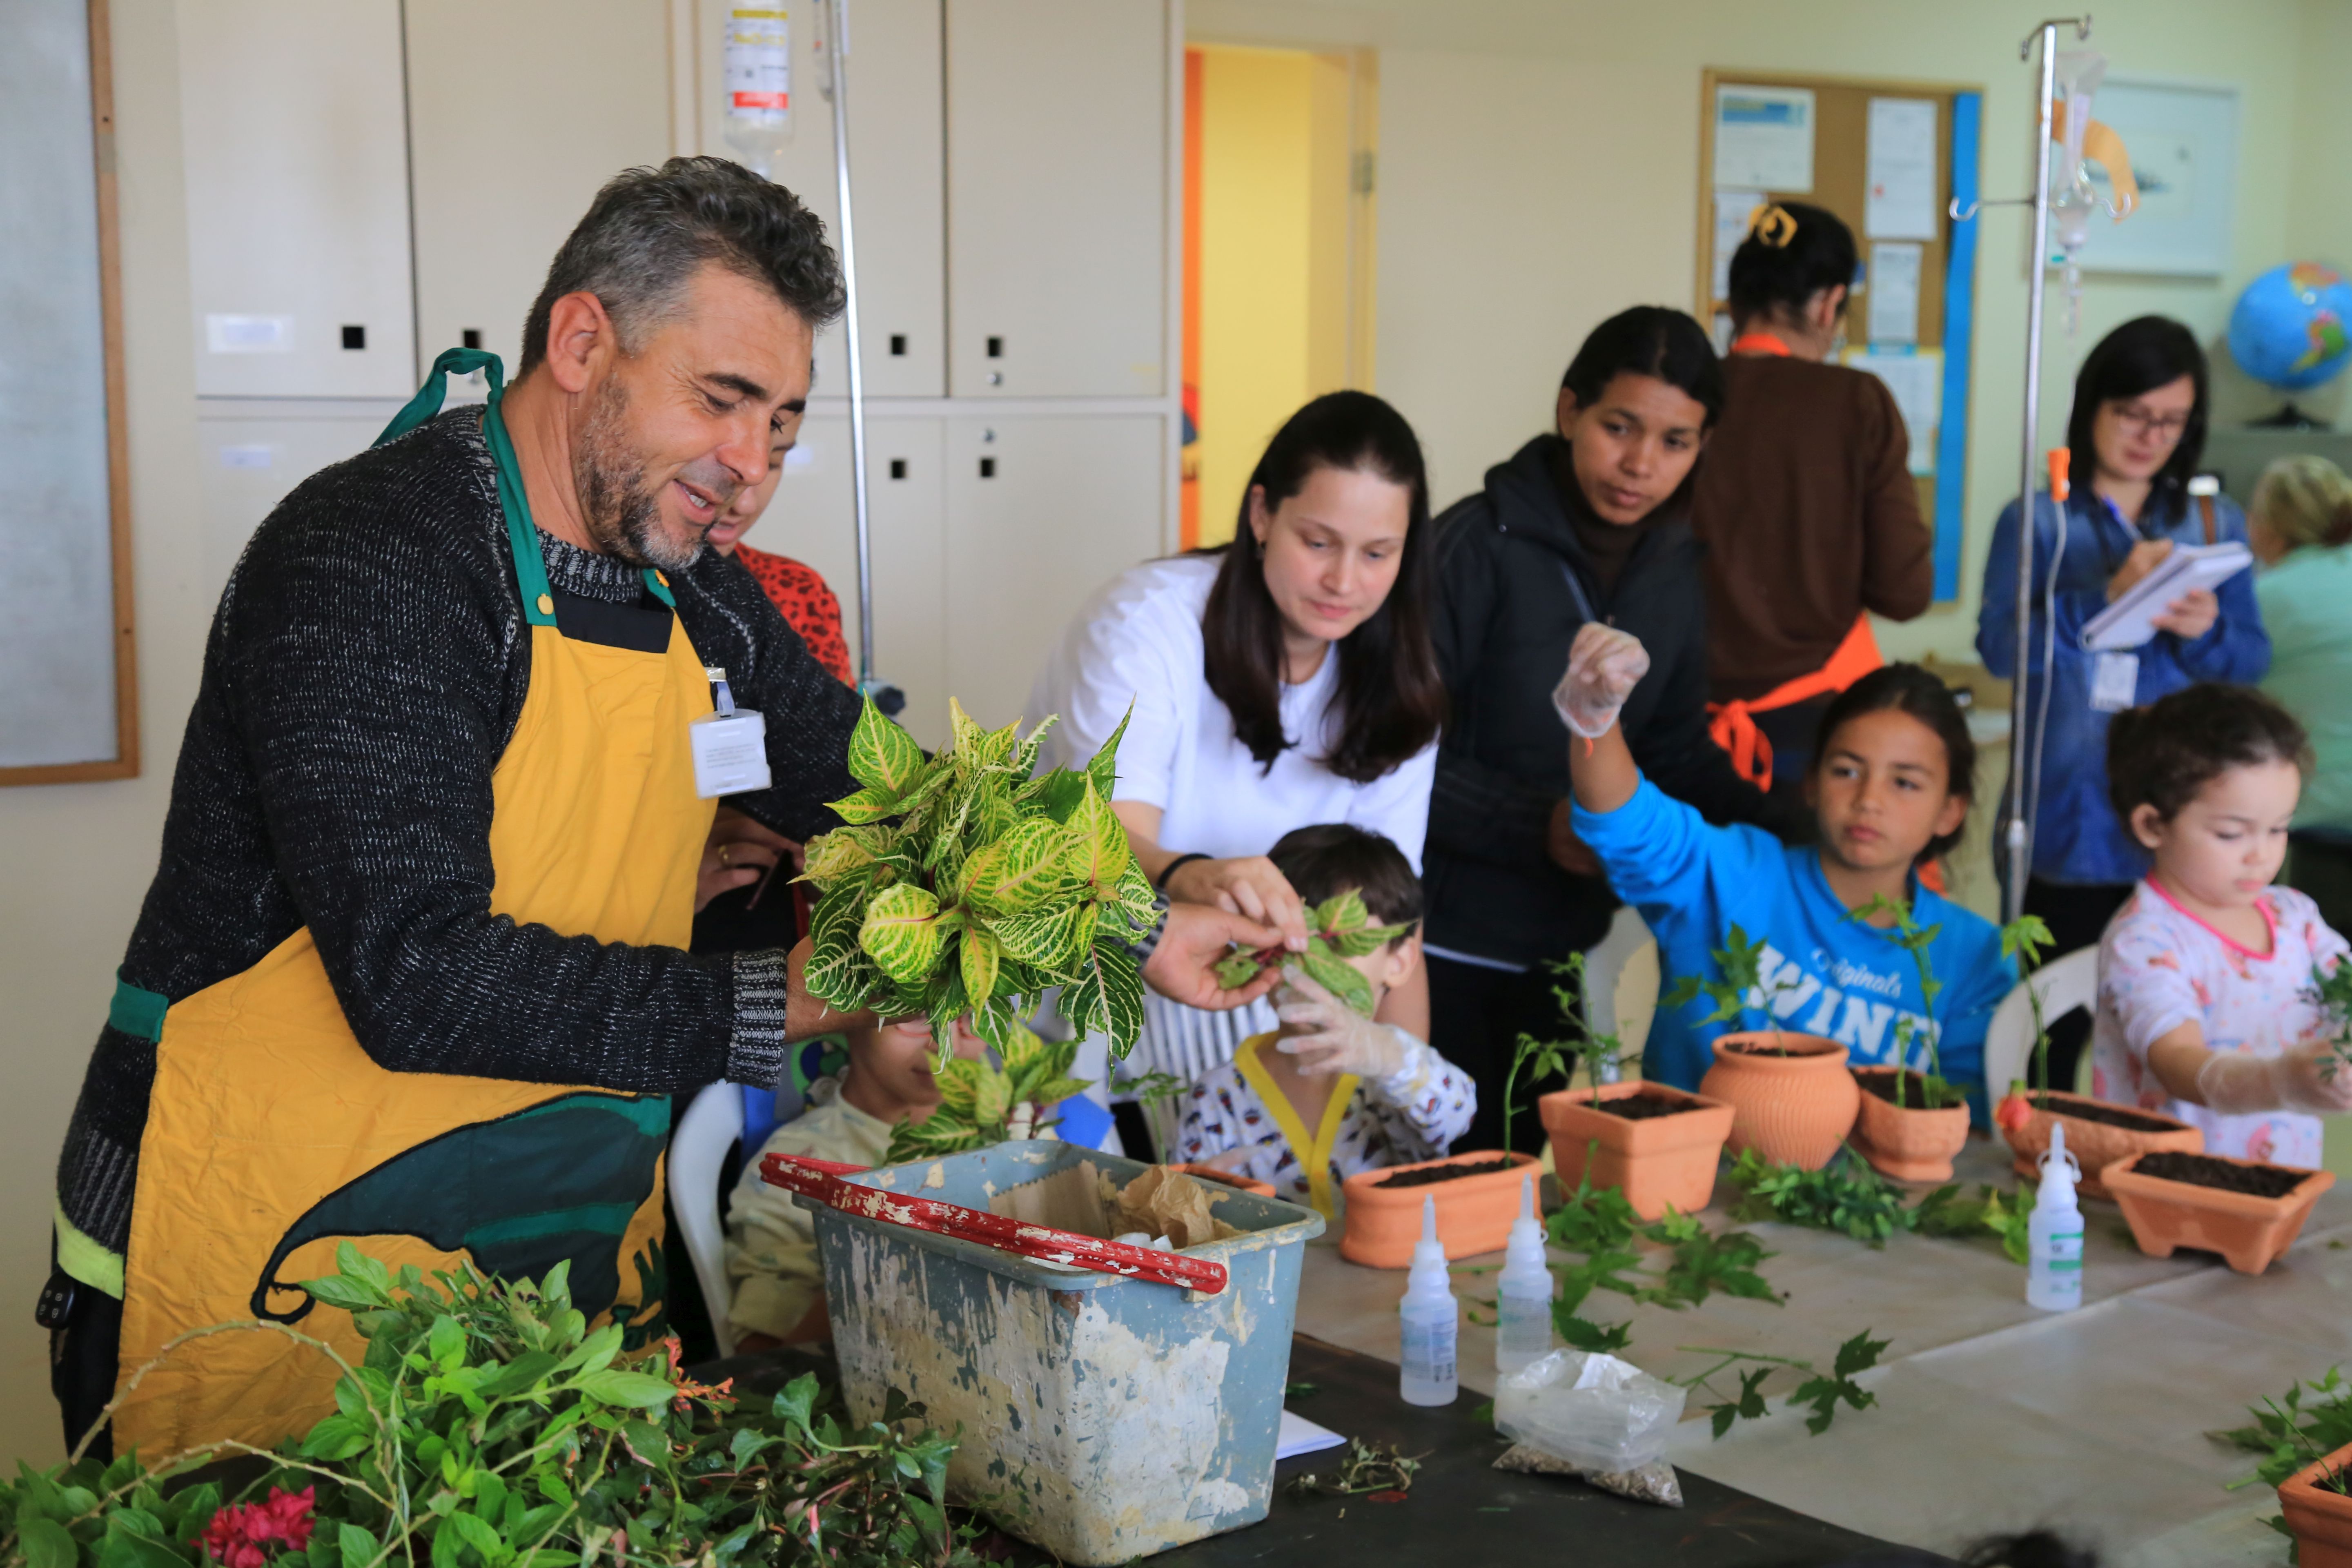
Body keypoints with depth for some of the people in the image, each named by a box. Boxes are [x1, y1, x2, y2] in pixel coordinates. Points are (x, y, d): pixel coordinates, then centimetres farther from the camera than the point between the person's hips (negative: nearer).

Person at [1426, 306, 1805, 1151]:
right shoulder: (1477, 546, -13)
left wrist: (1791, 834, -2)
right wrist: (1535, 825, -24)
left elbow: (1675, 753, 13)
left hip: (1563, 948, 6)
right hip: (1444, 949, -5)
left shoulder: (1676, 570, 6)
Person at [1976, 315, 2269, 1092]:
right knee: (2056, 1024, 2)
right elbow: (1999, 646, -8)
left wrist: (2206, 631, -12)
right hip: (2066, 820, -2)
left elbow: (2254, 658, 10)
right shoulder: (2038, 521, 5)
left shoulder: (2215, 524, 14)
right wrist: (2106, 597, -20)